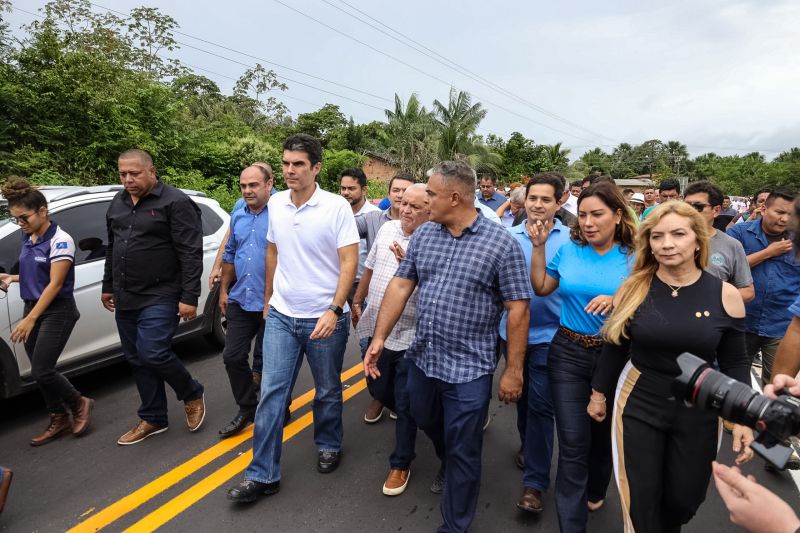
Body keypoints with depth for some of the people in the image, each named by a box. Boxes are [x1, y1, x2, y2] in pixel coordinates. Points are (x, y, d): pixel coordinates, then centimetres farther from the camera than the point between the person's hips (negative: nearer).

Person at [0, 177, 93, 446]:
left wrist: (30, 319, -21)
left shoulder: (60, 240, -16)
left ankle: (79, 404, 15)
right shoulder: (28, 239, 7)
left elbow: (55, 284, -19)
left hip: (57, 312, -8)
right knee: (41, 372, 9)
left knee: (41, 372, -8)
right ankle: (59, 421, 23)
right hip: (32, 309, 8)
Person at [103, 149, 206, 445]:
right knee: (136, 359, 11)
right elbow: (112, 249, 23)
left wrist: (189, 297, -21)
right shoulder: (118, 203, 12)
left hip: (160, 297, -8)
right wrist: (108, 286, 24)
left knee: (153, 354, -15)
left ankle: (192, 394, 13)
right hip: (125, 298, 8)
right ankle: (153, 419, 26)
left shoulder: (175, 202, -12)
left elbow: (191, 254, -17)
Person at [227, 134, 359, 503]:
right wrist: (267, 299, 17)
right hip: (281, 315, 4)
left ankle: (328, 446, 39)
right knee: (271, 392, 4)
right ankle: (263, 475, 17)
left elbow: (349, 262, -14)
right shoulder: (275, 204, 2)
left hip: (324, 318, -3)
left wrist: (334, 310, -22)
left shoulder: (337, 207, -13)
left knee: (327, 390, 14)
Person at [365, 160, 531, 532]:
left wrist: (513, 370, -10)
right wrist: (379, 337, -2)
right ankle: (452, 463, 59)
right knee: (428, 424, 27)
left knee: (463, 454, 10)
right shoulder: (423, 235, 2)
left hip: (469, 369, -5)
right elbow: (400, 286, 4)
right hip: (422, 359, 6)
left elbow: (518, 309, -11)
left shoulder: (502, 244, -13)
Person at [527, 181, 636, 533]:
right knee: (572, 443, 1)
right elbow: (540, 287, 8)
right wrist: (538, 247, 0)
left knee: (603, 434, 21)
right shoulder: (569, 250, -1)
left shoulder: (634, 258, -7)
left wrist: (617, 302, -26)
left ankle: (595, 491, 50)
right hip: (568, 353, 1)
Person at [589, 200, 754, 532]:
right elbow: (614, 348, 1)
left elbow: (735, 363, 1)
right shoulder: (633, 289, -9)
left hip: (698, 409, 1)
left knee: (684, 499, 17)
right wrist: (598, 394, 6)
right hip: (639, 402, -1)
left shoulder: (725, 295, -8)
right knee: (640, 502, 6)